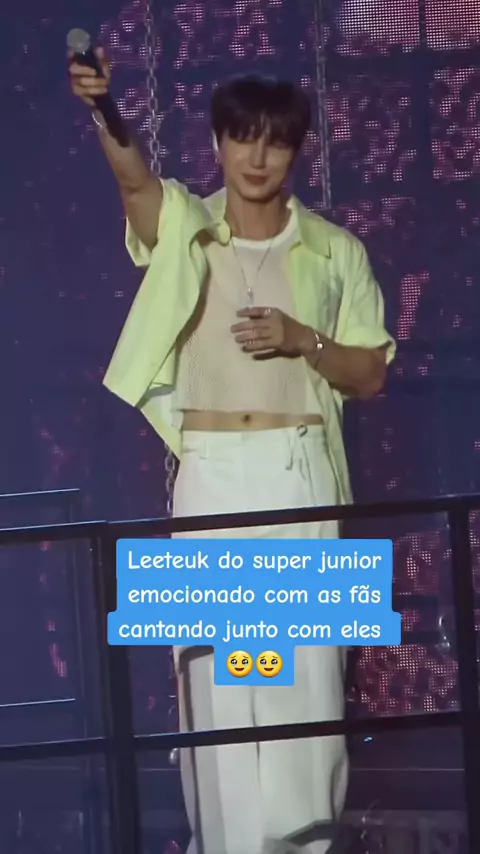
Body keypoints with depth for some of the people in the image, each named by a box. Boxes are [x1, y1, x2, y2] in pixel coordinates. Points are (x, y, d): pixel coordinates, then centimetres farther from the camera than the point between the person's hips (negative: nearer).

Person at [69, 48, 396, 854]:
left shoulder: (334, 250, 6)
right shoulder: (183, 227, 3)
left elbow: (370, 374, 6)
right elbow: (134, 178, -21)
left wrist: (303, 341, -13)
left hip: (298, 469, 1)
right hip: (211, 472, 0)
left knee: (306, 660, 3)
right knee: (216, 660, 2)